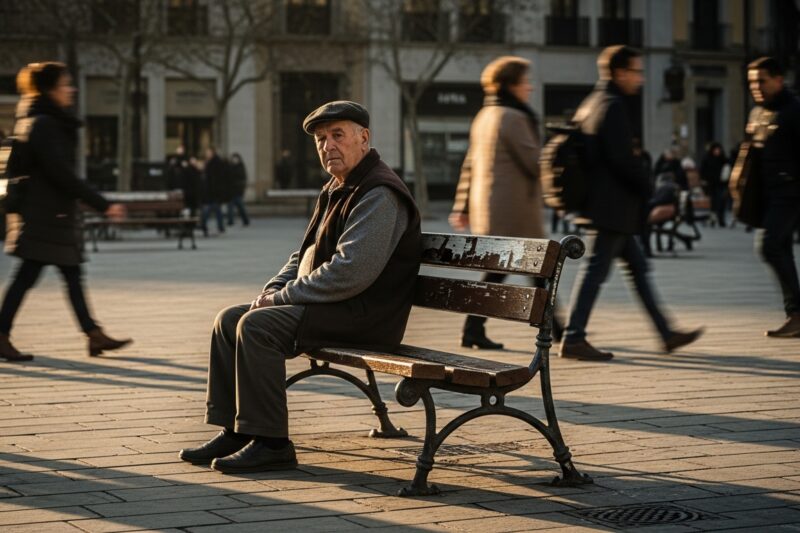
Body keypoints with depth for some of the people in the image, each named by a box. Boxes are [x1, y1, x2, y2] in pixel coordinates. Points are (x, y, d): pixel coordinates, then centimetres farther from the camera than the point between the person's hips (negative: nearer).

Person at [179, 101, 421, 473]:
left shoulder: (379, 195, -17)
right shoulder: (336, 189, 17)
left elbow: (349, 272, -25)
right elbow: (305, 255, 25)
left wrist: (283, 297, -17)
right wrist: (274, 289, 4)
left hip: (365, 316, -10)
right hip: (331, 304, 10)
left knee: (257, 326, -24)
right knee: (230, 319, 5)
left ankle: (271, 443, -19)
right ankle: (235, 432, 6)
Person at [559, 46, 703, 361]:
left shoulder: (591, 104, 16)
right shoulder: (612, 106, -14)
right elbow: (622, 159, -21)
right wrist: (649, 191, -10)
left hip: (602, 203, 11)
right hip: (612, 205, -11)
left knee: (636, 266, 13)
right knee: (595, 269, -7)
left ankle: (666, 333, 19)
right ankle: (573, 338, -4)